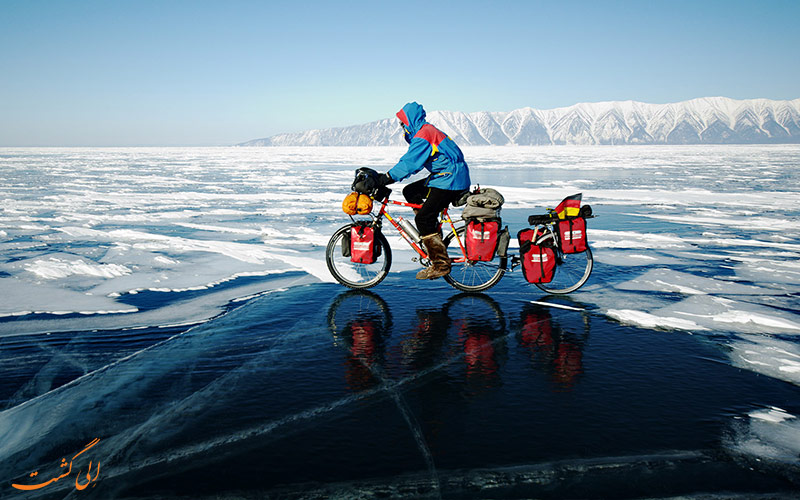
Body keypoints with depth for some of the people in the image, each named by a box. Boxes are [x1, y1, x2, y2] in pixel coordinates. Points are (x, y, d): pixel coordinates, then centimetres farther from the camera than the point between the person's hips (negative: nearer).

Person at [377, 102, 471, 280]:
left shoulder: (423, 135, -15)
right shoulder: (427, 131, 18)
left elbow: (410, 163, -23)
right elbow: (410, 160, 21)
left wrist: (388, 177, -19)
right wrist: (388, 176, 14)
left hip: (451, 181, -10)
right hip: (443, 177, 10)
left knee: (423, 219, -12)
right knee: (410, 191, 14)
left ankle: (441, 265, -9)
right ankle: (433, 232, 14)